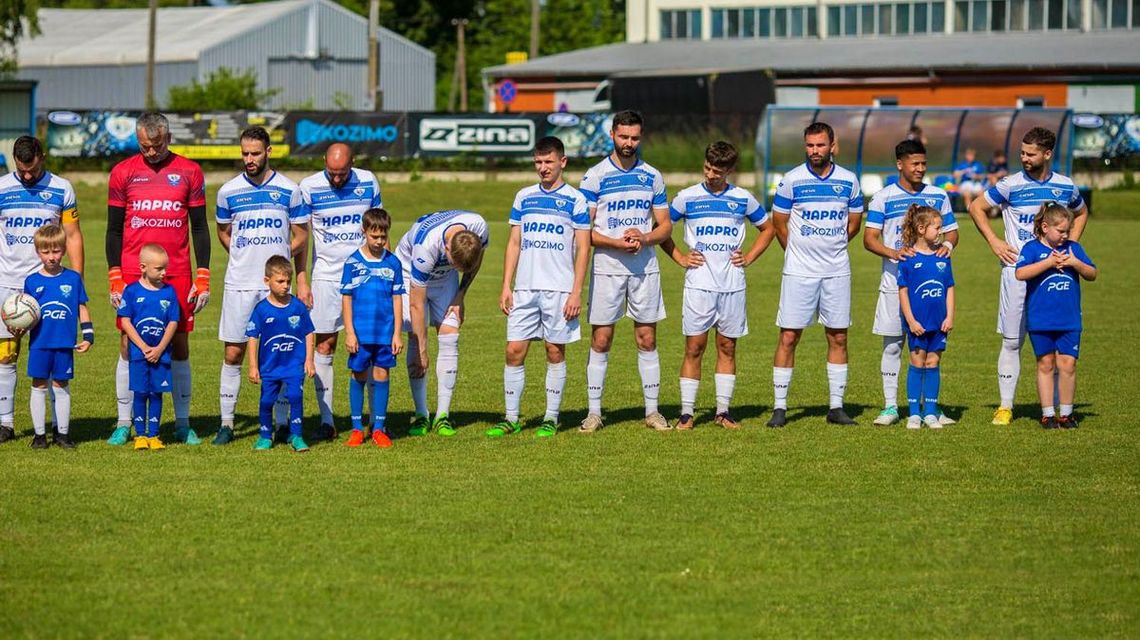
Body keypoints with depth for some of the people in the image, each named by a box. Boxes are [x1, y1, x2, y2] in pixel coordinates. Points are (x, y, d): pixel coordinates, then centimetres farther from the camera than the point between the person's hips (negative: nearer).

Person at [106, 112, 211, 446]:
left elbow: (200, 228, 7)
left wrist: (202, 279, 1)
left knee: (179, 346, 3)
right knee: (129, 347, -1)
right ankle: (124, 424, 6)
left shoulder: (189, 172, 4)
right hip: (132, 274, 0)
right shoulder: (123, 172, 4)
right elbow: (114, 230, 7)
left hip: (178, 275, 0)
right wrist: (115, 279, -1)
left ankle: (183, 424, 11)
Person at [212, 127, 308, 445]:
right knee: (233, 353, 0)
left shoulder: (288, 190, 1)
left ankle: (283, 423, 9)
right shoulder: (228, 192, 3)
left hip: (277, 284, -1)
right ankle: (226, 423, 7)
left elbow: (300, 237, 9)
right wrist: (245, 257, 8)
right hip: (239, 284, 1)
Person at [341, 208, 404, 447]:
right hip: (360, 333, -1)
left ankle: (379, 428, 12)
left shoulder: (392, 263, 2)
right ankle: (357, 428, 14)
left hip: (385, 332, 1)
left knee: (381, 376, 5)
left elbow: (397, 299, 5)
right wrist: (349, 333, -6)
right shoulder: (353, 262, -3)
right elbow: (346, 298, -2)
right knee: (358, 376, 6)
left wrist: (397, 333, 1)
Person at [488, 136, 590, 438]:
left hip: (559, 289, -3)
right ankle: (511, 418, 7)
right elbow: (514, 243, 13)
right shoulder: (524, 197, 11)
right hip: (524, 289, 3)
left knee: (555, 353, 3)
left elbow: (583, 248, -2)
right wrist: (506, 286, 5)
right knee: (514, 351, 0)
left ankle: (551, 418, 11)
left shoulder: (575, 200, -1)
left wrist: (576, 292, -9)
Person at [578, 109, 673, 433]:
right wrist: (616, 243, -17)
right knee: (601, 340, -1)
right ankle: (594, 411, 5)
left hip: (645, 268, 3)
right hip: (607, 269, -3)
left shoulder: (652, 176, 8)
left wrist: (644, 238, -10)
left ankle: (652, 410, 12)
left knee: (647, 339, 5)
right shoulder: (595, 176, -2)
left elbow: (665, 225, 11)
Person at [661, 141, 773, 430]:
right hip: (698, 284, -2)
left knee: (727, 347, 6)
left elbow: (767, 229, 19)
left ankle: (723, 411, 12)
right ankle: (686, 412, 0)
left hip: (732, 285, 2)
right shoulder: (687, 198, 1)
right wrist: (680, 258, 2)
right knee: (694, 347, -3)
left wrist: (749, 257, 7)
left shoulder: (743, 199, 5)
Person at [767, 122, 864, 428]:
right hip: (799, 272, -2)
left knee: (838, 338, 4)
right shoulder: (791, 180, -4)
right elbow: (779, 222, 6)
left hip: (837, 272, 2)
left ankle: (837, 406, 12)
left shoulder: (848, 181, 2)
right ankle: (780, 407, 1)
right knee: (789, 337, -4)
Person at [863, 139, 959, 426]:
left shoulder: (938, 196, 8)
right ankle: (890, 406, 6)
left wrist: (947, 244, -11)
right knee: (892, 345, 1)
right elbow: (869, 238, -4)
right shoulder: (883, 198, 0)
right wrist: (892, 253, -23)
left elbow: (951, 231, 13)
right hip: (895, 280, -2)